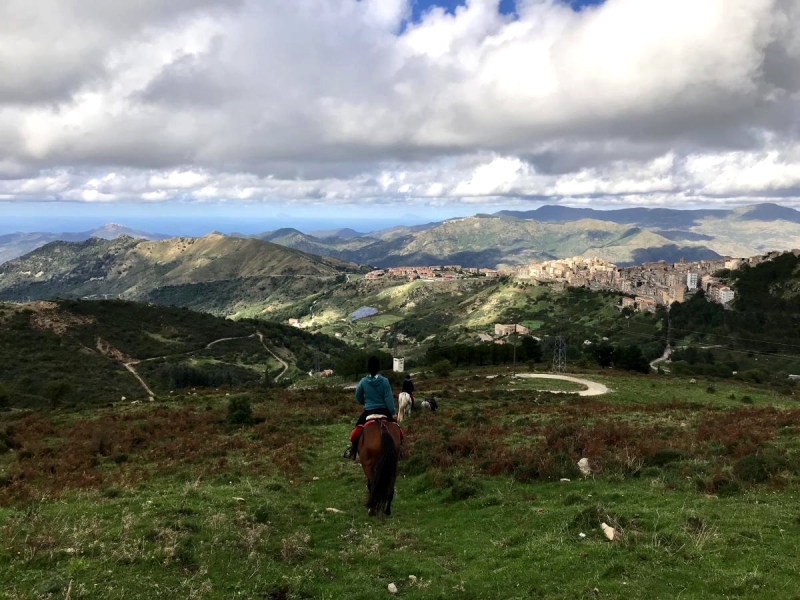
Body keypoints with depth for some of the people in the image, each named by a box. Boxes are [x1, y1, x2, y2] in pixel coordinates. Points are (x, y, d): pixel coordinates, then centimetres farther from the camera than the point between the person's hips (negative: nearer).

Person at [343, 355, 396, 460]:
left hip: (368, 411, 0)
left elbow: (358, 397, 4)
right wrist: (393, 412, -9)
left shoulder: (363, 381, -7)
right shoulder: (384, 381, -11)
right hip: (384, 411, 0)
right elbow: (389, 398, -13)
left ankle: (353, 450, 13)